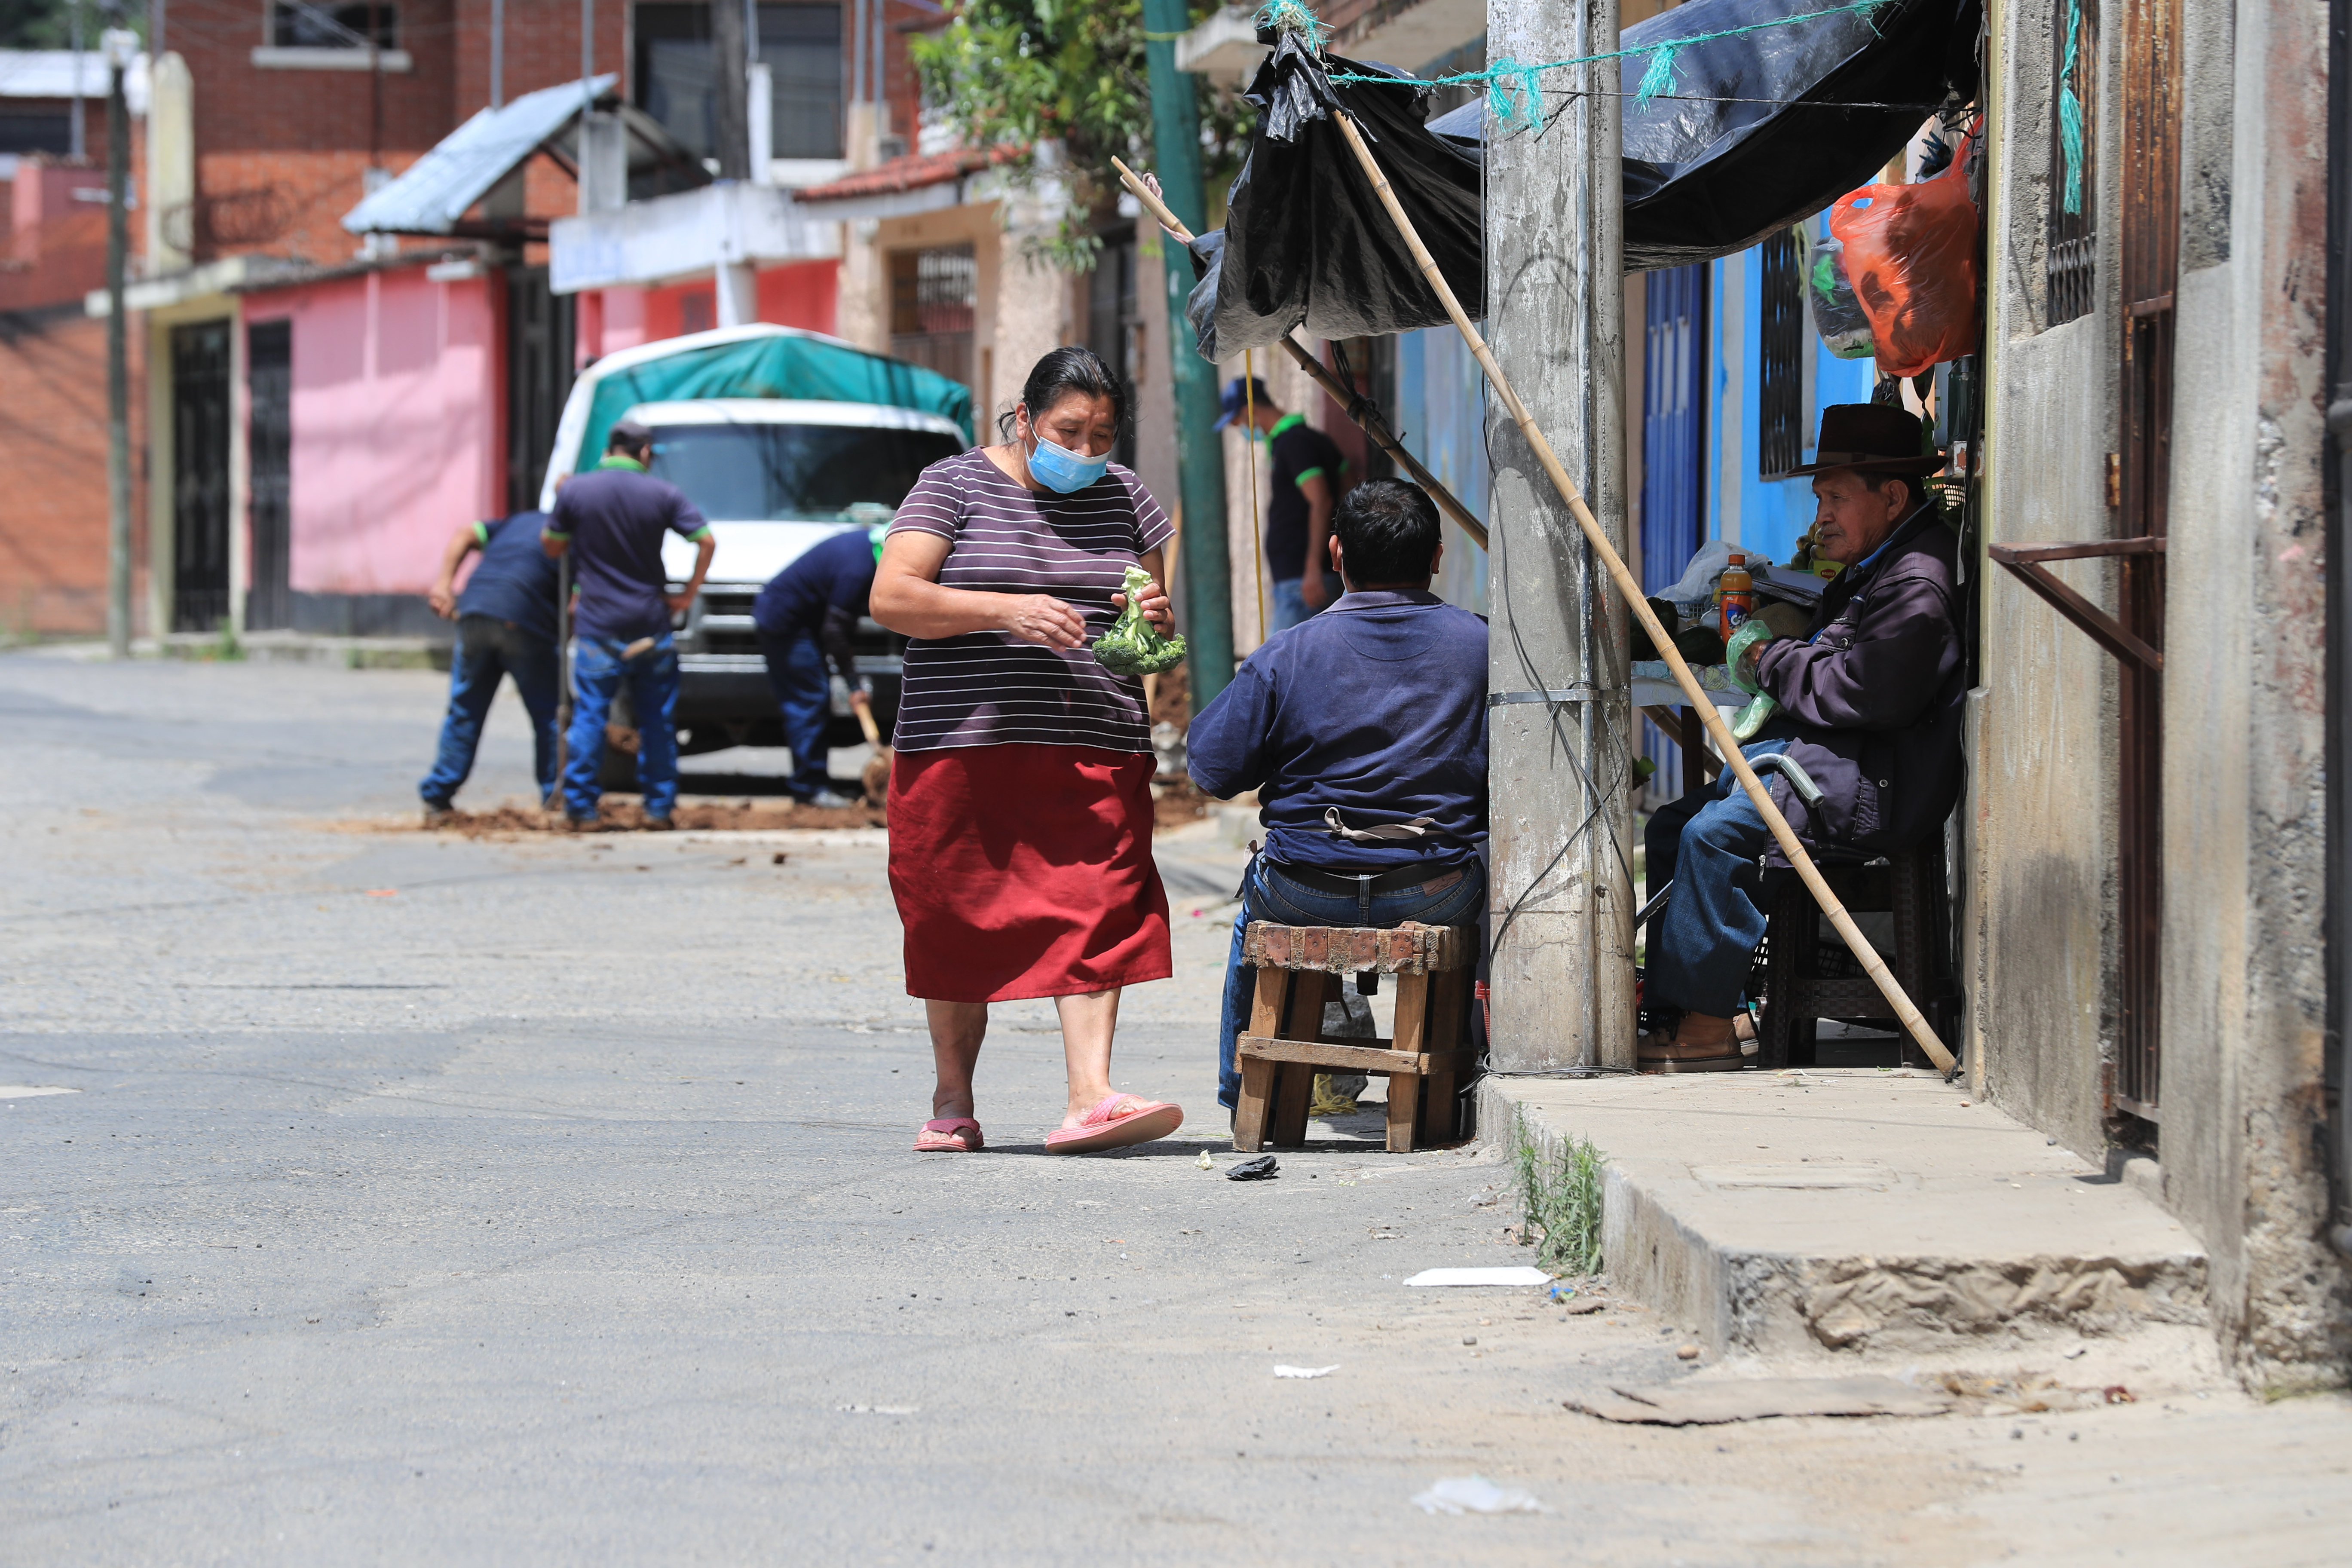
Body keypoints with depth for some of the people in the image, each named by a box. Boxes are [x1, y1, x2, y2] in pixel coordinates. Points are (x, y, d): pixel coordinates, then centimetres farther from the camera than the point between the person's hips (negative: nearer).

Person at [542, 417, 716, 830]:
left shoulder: (574, 491, -5)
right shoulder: (664, 495, -3)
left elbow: (553, 546, 6)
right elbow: (706, 541, -4)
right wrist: (689, 594, 5)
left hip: (596, 623, -1)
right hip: (650, 623, 1)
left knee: (589, 715, 3)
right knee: (657, 718, 10)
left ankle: (581, 807, 1)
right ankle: (659, 806, 11)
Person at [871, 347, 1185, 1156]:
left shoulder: (1124, 497, 14)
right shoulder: (956, 486, 3)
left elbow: (1161, 618, 20)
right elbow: (890, 599, -8)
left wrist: (1155, 620, -5)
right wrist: (1006, 610, -19)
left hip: (1097, 751, 2)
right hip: (964, 747, -2)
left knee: (1096, 913, -13)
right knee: (960, 924, 3)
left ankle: (1090, 1098, -21)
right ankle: (952, 1102, 17)